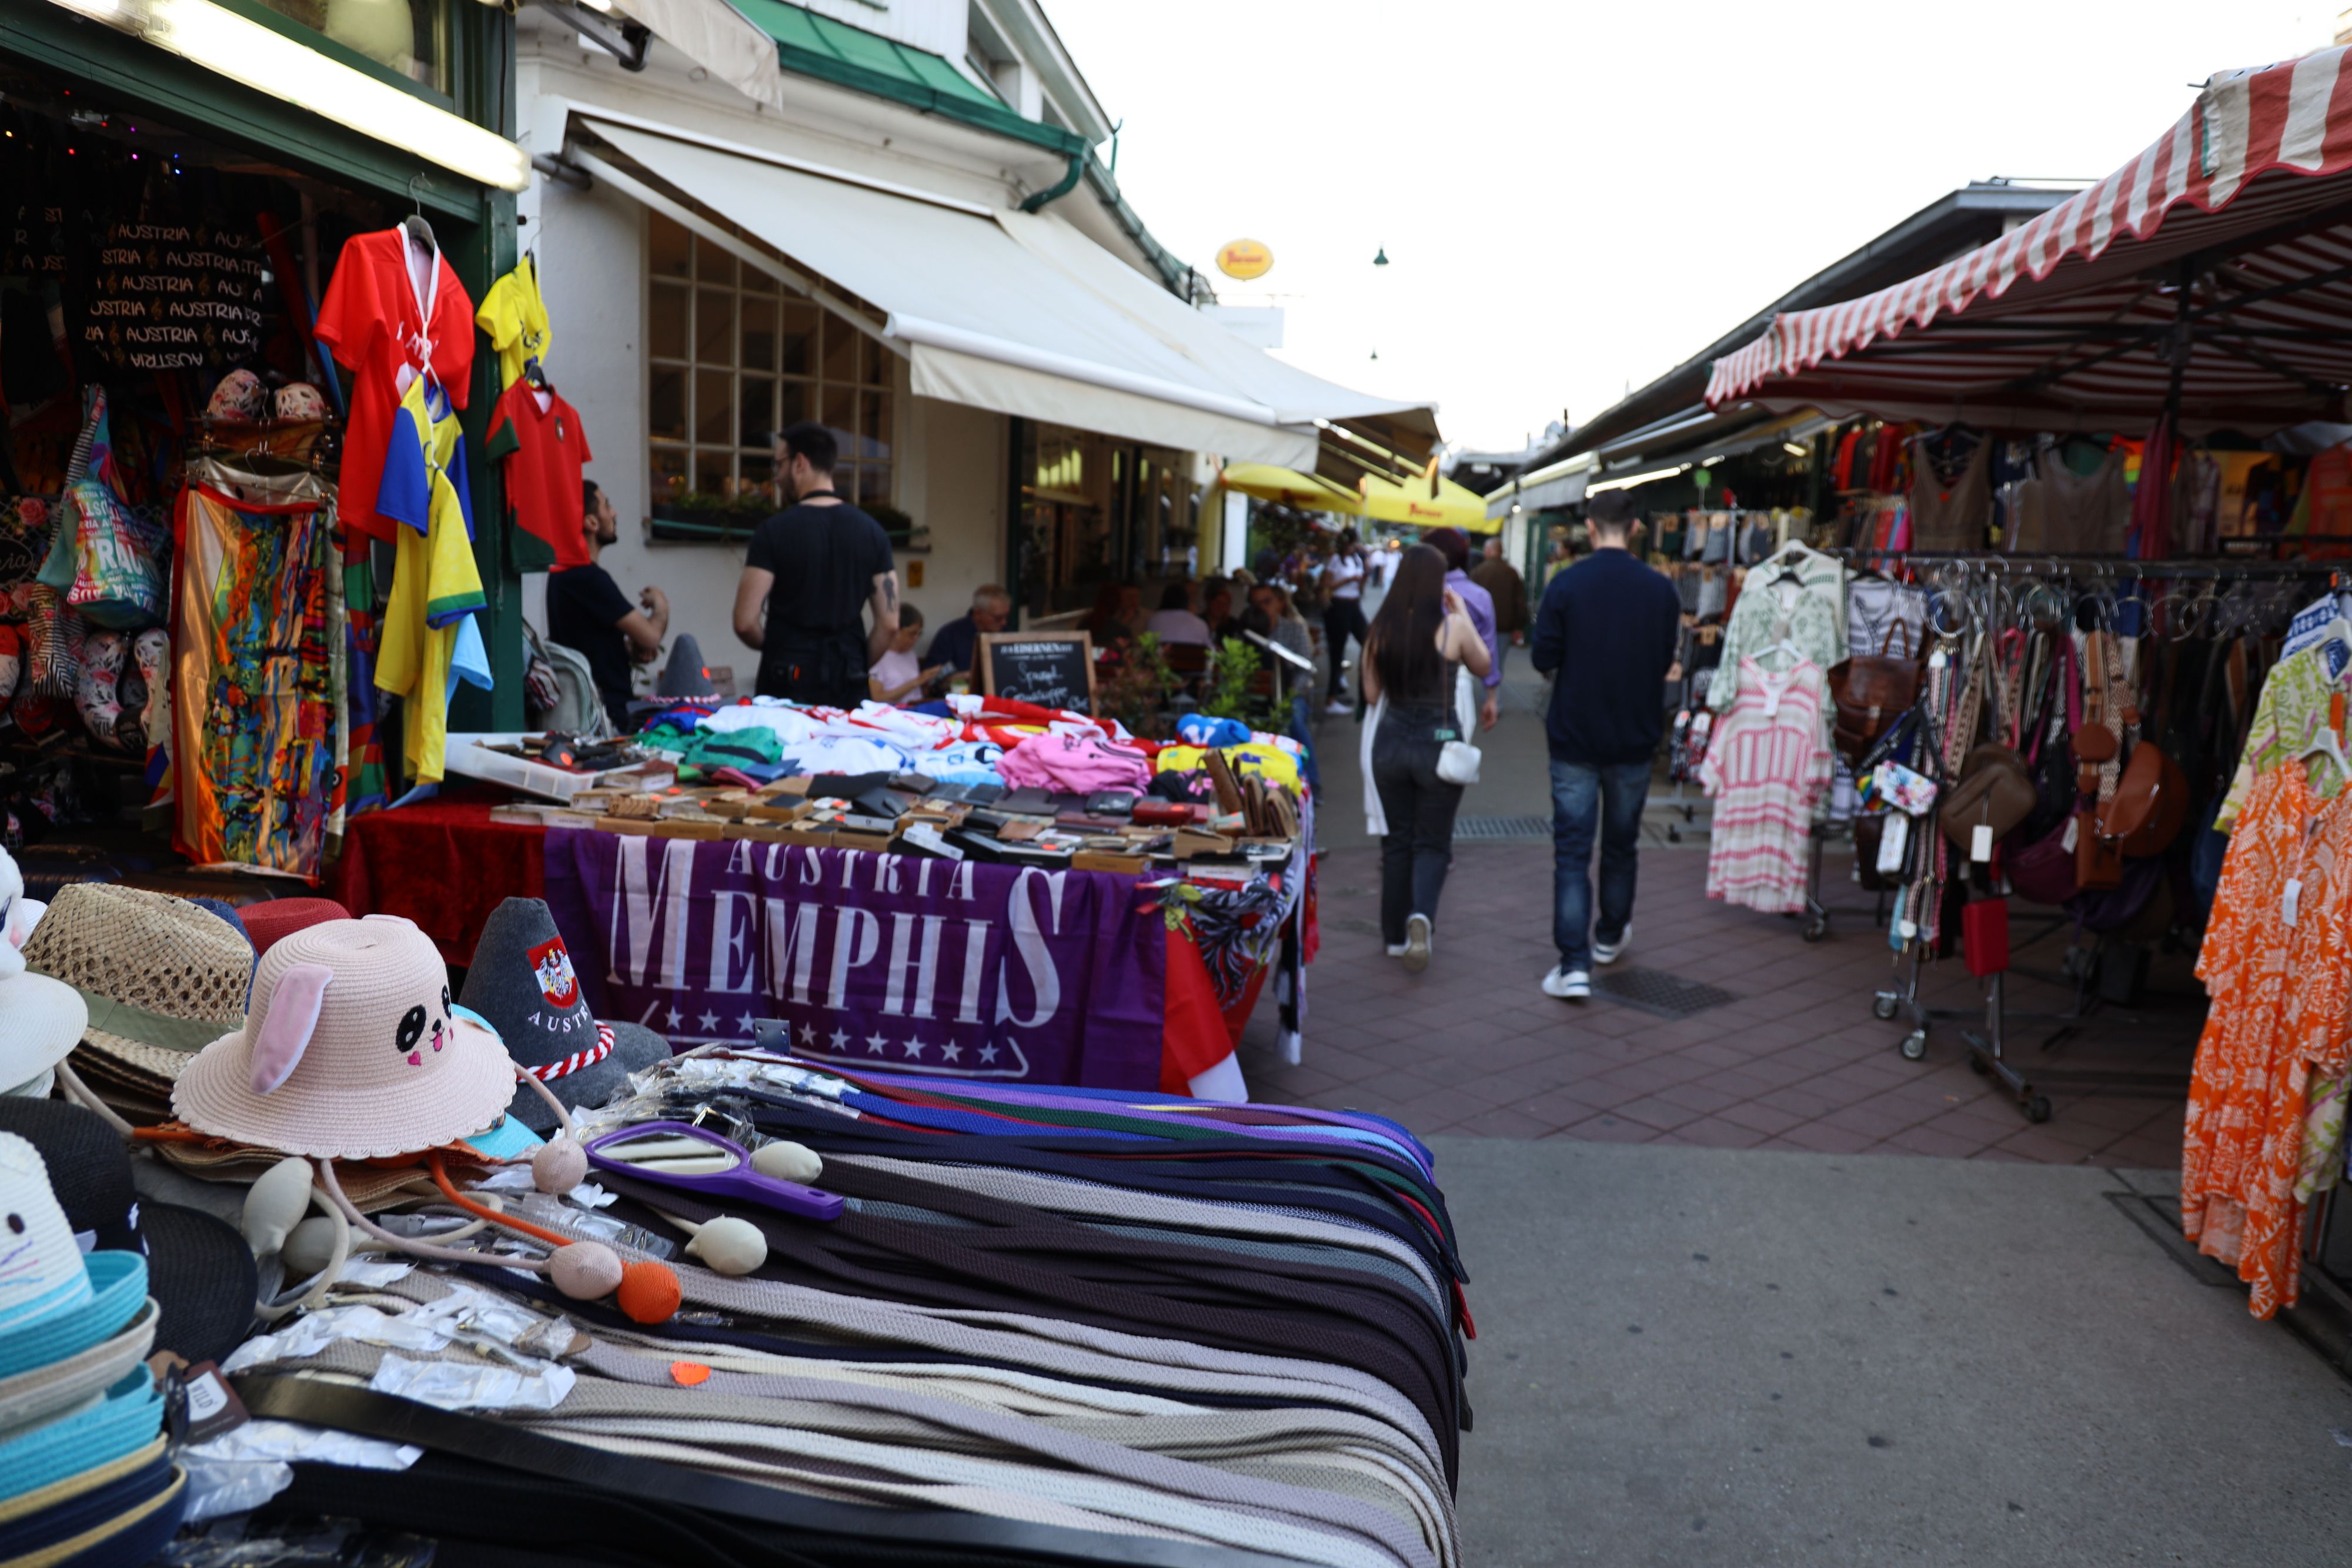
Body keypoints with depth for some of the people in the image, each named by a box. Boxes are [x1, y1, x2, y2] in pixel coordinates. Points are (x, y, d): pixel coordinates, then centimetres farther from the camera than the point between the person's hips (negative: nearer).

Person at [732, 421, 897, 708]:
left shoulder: (772, 532, -6)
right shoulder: (872, 532, 4)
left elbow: (745, 623, -8)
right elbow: (890, 625, 2)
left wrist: (773, 646, 12)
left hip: (788, 685, -3)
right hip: (849, 689, 3)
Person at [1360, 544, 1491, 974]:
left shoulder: (1380, 629, -3)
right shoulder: (1453, 627, -11)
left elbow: (1371, 693, 6)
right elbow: (1482, 667, 9)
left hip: (1391, 741, 3)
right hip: (1439, 742, -3)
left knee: (1396, 841, 15)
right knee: (1432, 843, 7)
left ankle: (1396, 936, 21)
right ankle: (1422, 914, -19)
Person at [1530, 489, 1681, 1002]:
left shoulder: (1566, 585, -12)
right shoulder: (1661, 590, -5)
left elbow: (1544, 658, -8)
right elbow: (1667, 663, 4)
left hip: (1574, 737, -2)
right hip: (1635, 737, 2)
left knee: (1571, 850, 0)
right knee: (1621, 843, 19)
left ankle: (1575, 964, -9)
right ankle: (1610, 936, 38)